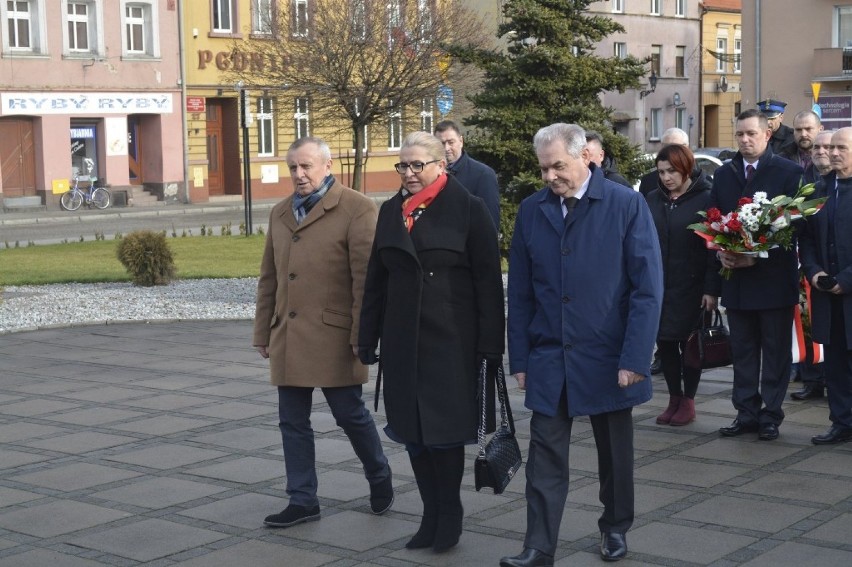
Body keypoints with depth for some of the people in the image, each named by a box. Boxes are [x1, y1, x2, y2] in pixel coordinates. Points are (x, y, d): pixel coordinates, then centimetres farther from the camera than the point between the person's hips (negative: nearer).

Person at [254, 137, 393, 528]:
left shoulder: (356, 209, -6)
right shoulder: (280, 214, 15)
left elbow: (365, 278, -10)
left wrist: (362, 336, -13)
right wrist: (263, 333, 16)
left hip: (333, 336, -6)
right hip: (288, 338, 6)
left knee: (350, 414, 4)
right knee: (293, 422, 8)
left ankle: (379, 478, 29)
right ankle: (302, 501, 18)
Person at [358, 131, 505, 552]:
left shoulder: (468, 209, -5)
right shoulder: (391, 211, 9)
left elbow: (488, 281, -7)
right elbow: (375, 279, 12)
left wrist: (489, 345, -11)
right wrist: (368, 339, 9)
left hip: (451, 340, -5)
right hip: (403, 340, 5)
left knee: (445, 430, 0)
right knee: (413, 430, 7)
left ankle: (449, 515, 17)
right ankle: (431, 516, 19)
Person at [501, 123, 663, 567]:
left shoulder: (626, 205, -8)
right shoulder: (530, 211, 1)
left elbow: (647, 288, -10)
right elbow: (520, 293, 4)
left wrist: (635, 358, -14)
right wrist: (520, 358, 1)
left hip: (608, 357, -1)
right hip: (548, 358, 2)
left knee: (614, 452, 14)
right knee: (545, 456, -1)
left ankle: (616, 527, 34)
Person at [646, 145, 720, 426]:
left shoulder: (705, 199, -6)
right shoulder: (653, 199, 7)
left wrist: (712, 288, -14)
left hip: (691, 286, -4)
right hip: (658, 284, 4)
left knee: (689, 342, 4)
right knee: (664, 341, 6)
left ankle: (688, 401, 15)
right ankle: (674, 399, 18)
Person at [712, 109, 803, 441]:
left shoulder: (789, 173, -5)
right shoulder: (723, 175, 10)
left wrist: (757, 258, -18)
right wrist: (721, 252, -8)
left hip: (774, 278, -4)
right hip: (736, 278, 5)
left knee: (776, 351, 5)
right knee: (742, 350, 10)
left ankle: (771, 415, 12)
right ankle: (746, 413, 18)